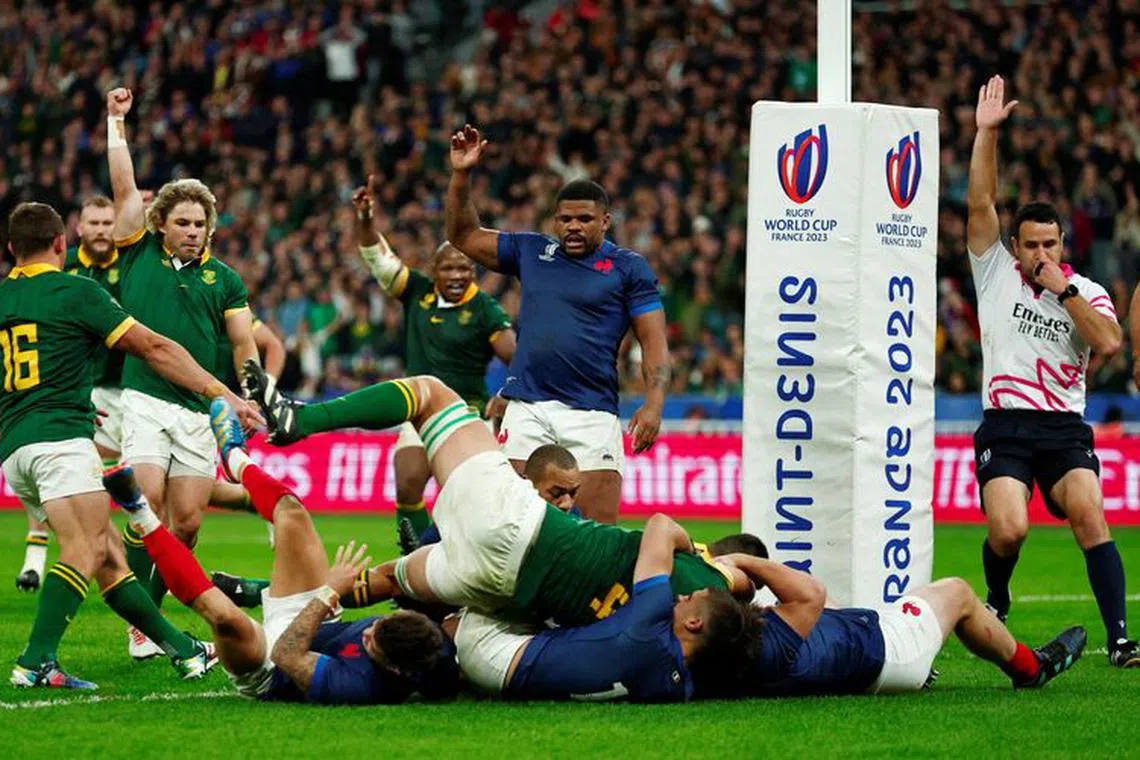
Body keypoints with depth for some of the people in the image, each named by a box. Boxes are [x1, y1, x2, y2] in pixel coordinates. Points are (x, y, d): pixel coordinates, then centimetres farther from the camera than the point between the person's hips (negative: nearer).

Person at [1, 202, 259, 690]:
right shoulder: (76, 292, 1)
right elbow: (154, 349, 3)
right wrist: (222, 394, 7)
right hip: (59, 436, -7)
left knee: (108, 556, 10)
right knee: (85, 552, -19)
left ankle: (182, 650, 13)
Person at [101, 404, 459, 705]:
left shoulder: (360, 686, -47)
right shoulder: (441, 654, -30)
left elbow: (286, 656, -36)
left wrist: (329, 592, -33)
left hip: (268, 673, -8)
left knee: (226, 616, -40)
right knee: (291, 514, 1)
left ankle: (143, 518, -20)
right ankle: (236, 459, 35)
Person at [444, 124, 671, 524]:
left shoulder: (629, 268, 3)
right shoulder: (531, 251, 14)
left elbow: (653, 340, -1)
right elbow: (464, 237, 22)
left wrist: (654, 403, -15)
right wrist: (461, 175, 9)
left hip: (592, 412, -3)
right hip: (526, 408, 3)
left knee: (601, 527, -7)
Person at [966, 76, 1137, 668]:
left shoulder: (1086, 291, 7)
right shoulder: (995, 272, 7)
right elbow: (980, 203, -2)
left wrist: (1066, 291, -9)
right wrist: (987, 132, -7)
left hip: (1064, 428, 1)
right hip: (1004, 426, -1)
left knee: (1089, 514, -21)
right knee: (1007, 530, -19)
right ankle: (994, 603, 15)